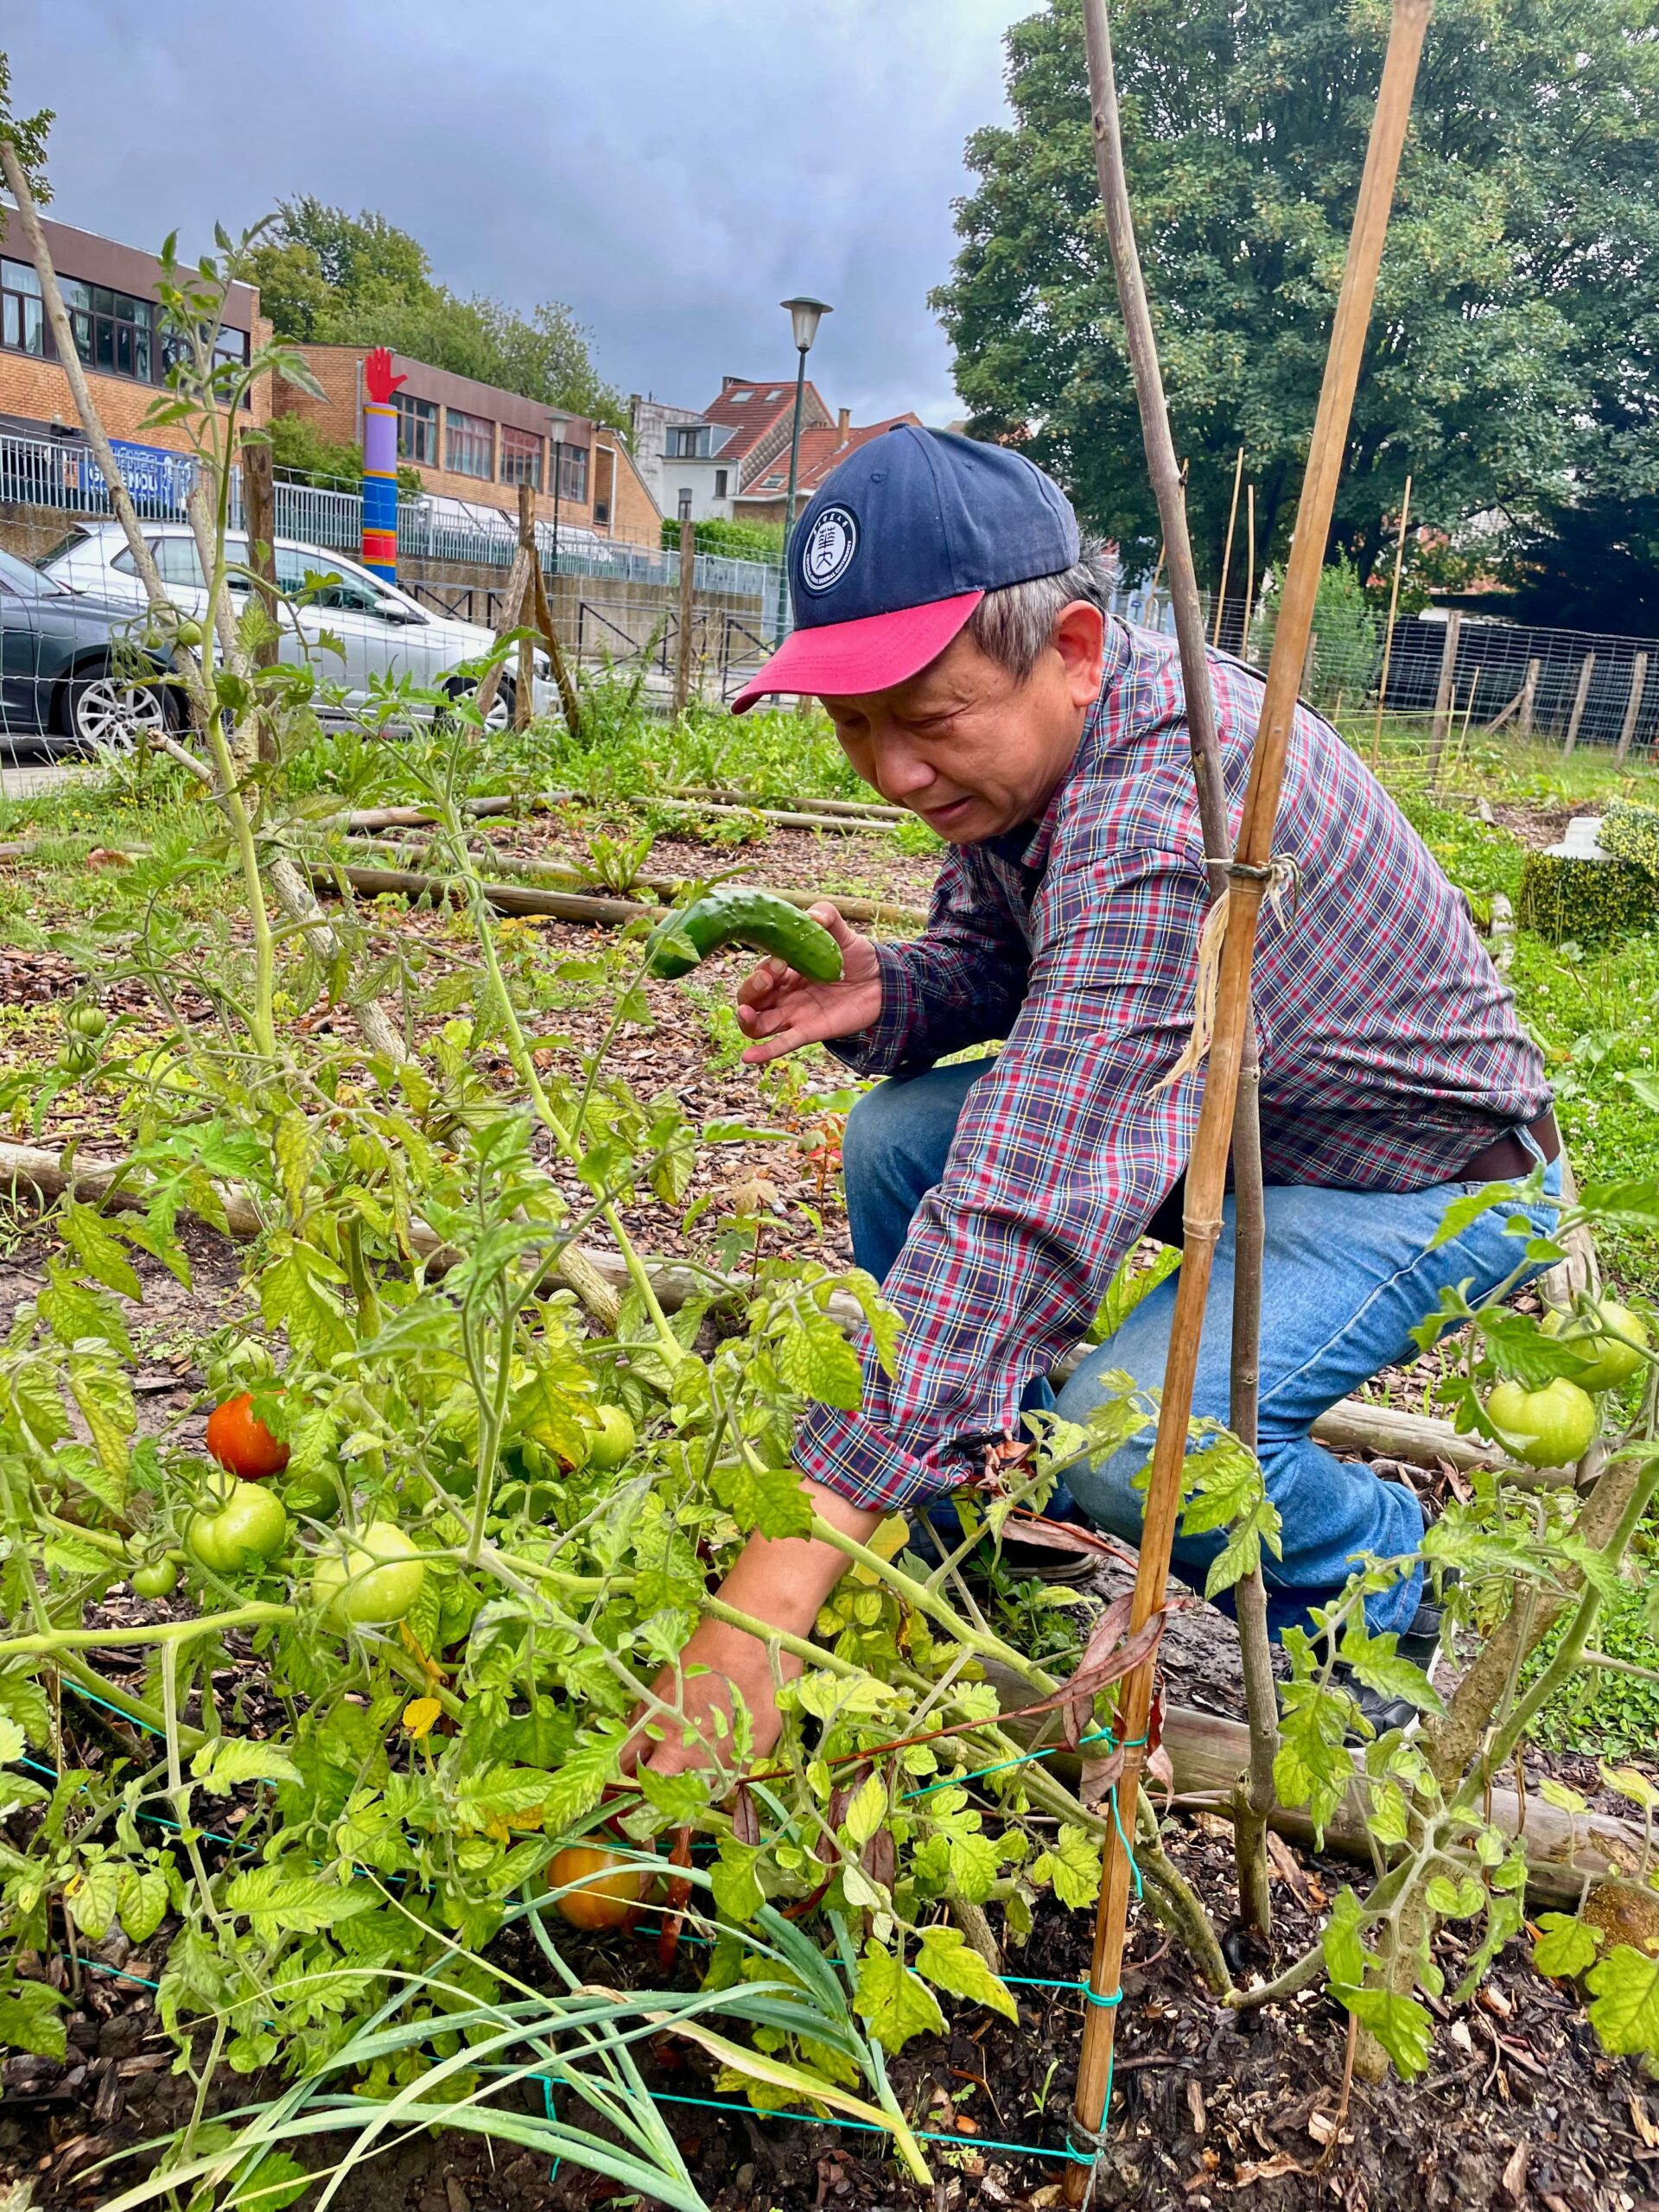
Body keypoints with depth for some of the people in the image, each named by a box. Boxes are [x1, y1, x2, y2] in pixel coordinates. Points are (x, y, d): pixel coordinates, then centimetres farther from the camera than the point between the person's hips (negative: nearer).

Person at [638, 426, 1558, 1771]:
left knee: (1128, 1434, -30)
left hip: (1427, 1172, -8)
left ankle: (1385, 1574, 5)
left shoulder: (1166, 815, -39)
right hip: (1223, 1107, 8)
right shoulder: (1023, 737, -9)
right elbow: (994, 963, 4)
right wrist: (884, 996, -22)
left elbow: (1028, 1208, -47)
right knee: (899, 1138, -6)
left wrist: (776, 1592, -49)